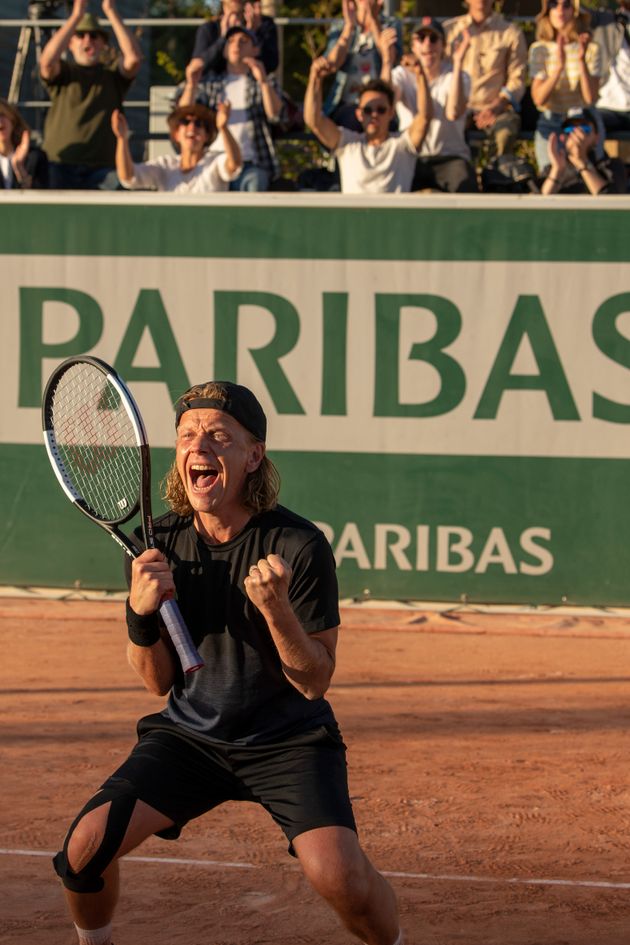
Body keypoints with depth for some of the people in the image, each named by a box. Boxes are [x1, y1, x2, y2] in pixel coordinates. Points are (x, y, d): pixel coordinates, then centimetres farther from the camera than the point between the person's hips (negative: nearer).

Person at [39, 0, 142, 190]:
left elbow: (133, 58, -8)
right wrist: (76, 15, -13)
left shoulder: (112, 74, 12)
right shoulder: (63, 73, 11)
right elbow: (47, 61, -12)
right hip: (61, 166, 0)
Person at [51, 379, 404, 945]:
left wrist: (276, 607, -30)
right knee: (86, 846, -15)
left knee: (340, 876, -26)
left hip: (289, 742, -3)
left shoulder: (299, 547, -16)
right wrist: (141, 615, -18)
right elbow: (158, 681, 2)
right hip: (189, 735, 4)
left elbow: (315, 682, -13)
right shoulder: (160, 543, -4)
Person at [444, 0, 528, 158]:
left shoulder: (511, 33, 11)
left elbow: (517, 80, 5)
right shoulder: (449, 30, 16)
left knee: (505, 133, -36)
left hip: (495, 107, -1)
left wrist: (498, 105, -14)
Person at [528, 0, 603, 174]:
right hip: (551, 123, 0)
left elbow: (591, 98, -12)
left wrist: (582, 61, -24)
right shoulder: (539, 50, 1)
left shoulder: (591, 49, 0)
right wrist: (559, 65, -25)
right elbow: (538, 99, -12)